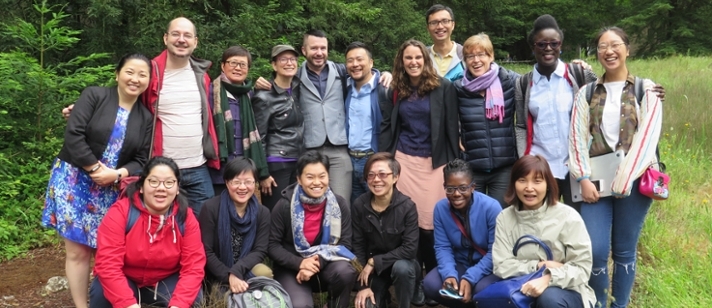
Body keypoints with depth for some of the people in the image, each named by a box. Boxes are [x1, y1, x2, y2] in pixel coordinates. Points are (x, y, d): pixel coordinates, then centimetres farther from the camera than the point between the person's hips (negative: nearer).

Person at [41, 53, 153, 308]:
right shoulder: (94, 95, -4)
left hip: (112, 190, 3)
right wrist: (96, 168, -14)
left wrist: (117, 174, -15)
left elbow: (141, 160, 2)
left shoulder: (145, 118, 7)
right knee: (78, 251, 0)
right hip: (74, 182, -3)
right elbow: (73, 135, -14)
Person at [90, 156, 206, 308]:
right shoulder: (120, 211, -22)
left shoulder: (186, 217, -14)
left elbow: (193, 266, -18)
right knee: (101, 293, -30)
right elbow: (108, 264, -27)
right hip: (125, 281, -1)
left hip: (164, 283, 1)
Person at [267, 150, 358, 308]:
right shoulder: (285, 206, -12)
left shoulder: (339, 204, -7)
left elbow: (344, 244, -7)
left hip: (325, 265, 2)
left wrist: (318, 262, -23)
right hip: (291, 268, -2)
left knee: (345, 271, -31)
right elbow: (272, 246, -8)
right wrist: (300, 263, -24)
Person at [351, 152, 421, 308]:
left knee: (401, 268, -35)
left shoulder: (407, 206, -20)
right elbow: (358, 246, -8)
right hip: (372, 268, 3)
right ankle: (382, 295, 22)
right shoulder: (359, 206, -13)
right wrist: (363, 286, -12)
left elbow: (410, 249, -23)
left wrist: (374, 261, -23)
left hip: (402, 263, -2)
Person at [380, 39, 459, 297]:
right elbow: (387, 125, 12)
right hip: (404, 159, 3)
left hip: (434, 161, -3)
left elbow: (451, 127, -4)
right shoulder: (397, 90, 8)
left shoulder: (443, 87, -3)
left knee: (430, 222, -2)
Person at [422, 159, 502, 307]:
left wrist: (470, 278, -29)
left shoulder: (491, 207, -20)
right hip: (459, 265, 4)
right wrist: (449, 274, -27)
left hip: (488, 267, -3)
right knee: (430, 284, -22)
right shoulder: (440, 208, -9)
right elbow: (442, 247, -7)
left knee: (481, 290, -35)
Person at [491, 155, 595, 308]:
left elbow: (582, 268, -13)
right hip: (524, 289, 2)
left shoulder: (567, 216, -9)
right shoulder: (504, 217, -1)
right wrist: (539, 266, -18)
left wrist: (549, 277, -30)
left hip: (566, 291, -1)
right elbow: (502, 267, -8)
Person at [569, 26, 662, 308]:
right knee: (596, 250, -6)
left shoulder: (645, 89, 4)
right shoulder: (587, 92, 9)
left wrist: (624, 179, -15)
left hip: (633, 179, -1)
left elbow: (647, 135, -6)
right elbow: (578, 137, 2)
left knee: (624, 250, 5)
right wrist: (584, 179, -9)